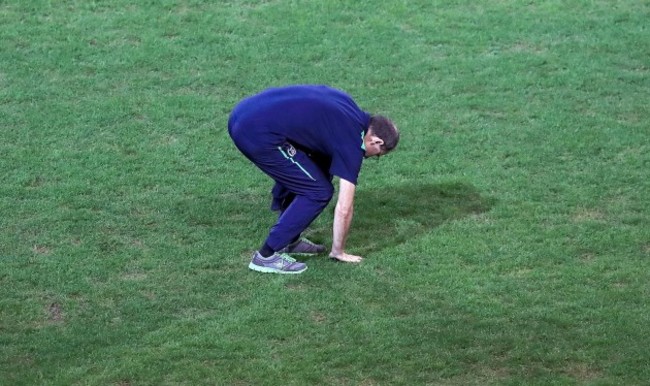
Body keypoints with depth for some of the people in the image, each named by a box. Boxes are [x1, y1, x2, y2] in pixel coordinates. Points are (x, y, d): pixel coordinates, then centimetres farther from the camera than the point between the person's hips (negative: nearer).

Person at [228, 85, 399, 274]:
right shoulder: (352, 141, 1)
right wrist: (338, 251, 18)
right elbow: (344, 208, 4)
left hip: (242, 115, 9)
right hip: (257, 131, -9)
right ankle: (267, 255, 2)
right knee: (317, 192, 1)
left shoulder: (349, 108, 22)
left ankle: (289, 240, 31)